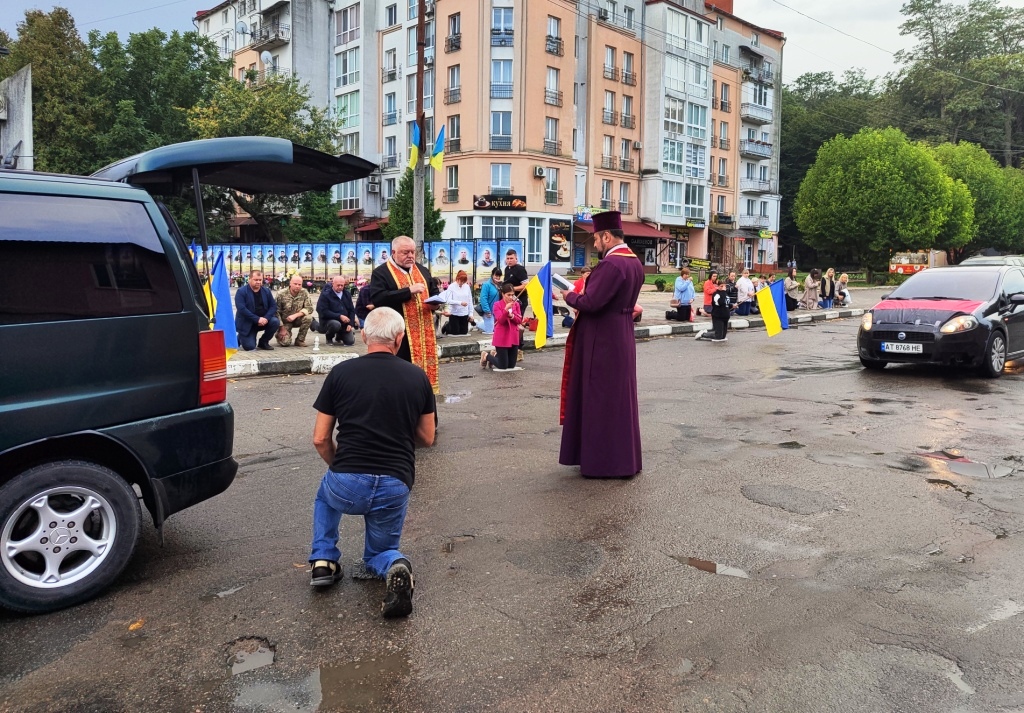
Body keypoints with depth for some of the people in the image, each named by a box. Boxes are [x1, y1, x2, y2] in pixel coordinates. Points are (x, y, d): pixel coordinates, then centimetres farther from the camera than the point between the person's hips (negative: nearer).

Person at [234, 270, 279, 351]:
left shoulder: (266, 291, 4)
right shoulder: (241, 292, -11)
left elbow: (273, 306, -1)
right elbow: (241, 309, -22)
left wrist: (266, 318, -21)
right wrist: (257, 319, -28)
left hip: (263, 320, 4)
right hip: (247, 323, -4)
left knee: (275, 322, -24)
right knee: (249, 347, -17)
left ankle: (263, 342, 0)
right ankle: (240, 338, 22)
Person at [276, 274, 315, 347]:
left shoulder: (304, 293, -11)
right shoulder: (281, 294, -15)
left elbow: (309, 308, -16)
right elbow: (276, 312, -12)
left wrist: (295, 315, -29)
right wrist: (282, 328, -17)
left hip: (297, 320, 2)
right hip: (285, 321, -2)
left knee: (308, 317, -30)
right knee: (285, 342, -24)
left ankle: (300, 340, -9)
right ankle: (280, 335, 16)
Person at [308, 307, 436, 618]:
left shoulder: (341, 373, 0)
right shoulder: (417, 377, 2)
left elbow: (320, 439, 3)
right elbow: (427, 438, 11)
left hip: (346, 486, 0)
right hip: (395, 487, 1)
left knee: (326, 494, 37)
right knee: (379, 551, 26)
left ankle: (323, 560, 21)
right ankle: (394, 565, -8)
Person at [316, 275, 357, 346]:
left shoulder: (347, 294, 10)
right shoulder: (325, 295, -7)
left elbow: (352, 310, 10)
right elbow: (323, 311, -17)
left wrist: (350, 324, -5)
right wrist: (339, 316, -24)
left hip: (345, 323, 5)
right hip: (328, 321, -4)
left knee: (350, 341, -12)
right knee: (336, 324, -39)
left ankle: (338, 337, 26)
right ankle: (329, 338, -3)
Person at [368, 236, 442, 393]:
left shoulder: (422, 271, 16)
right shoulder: (381, 273, -4)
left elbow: (435, 292, 24)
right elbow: (377, 298, -19)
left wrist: (435, 302, -1)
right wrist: (408, 291, -21)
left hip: (423, 334, 6)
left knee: (424, 369, 11)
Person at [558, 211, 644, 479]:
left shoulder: (611, 264, -21)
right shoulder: (635, 262, 10)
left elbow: (590, 303, -25)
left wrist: (570, 296, -6)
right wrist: (583, 295, 12)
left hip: (602, 340, -10)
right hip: (621, 336, 10)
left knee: (601, 400, 0)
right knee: (620, 398, 16)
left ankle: (604, 461, 9)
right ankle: (624, 458, 26)